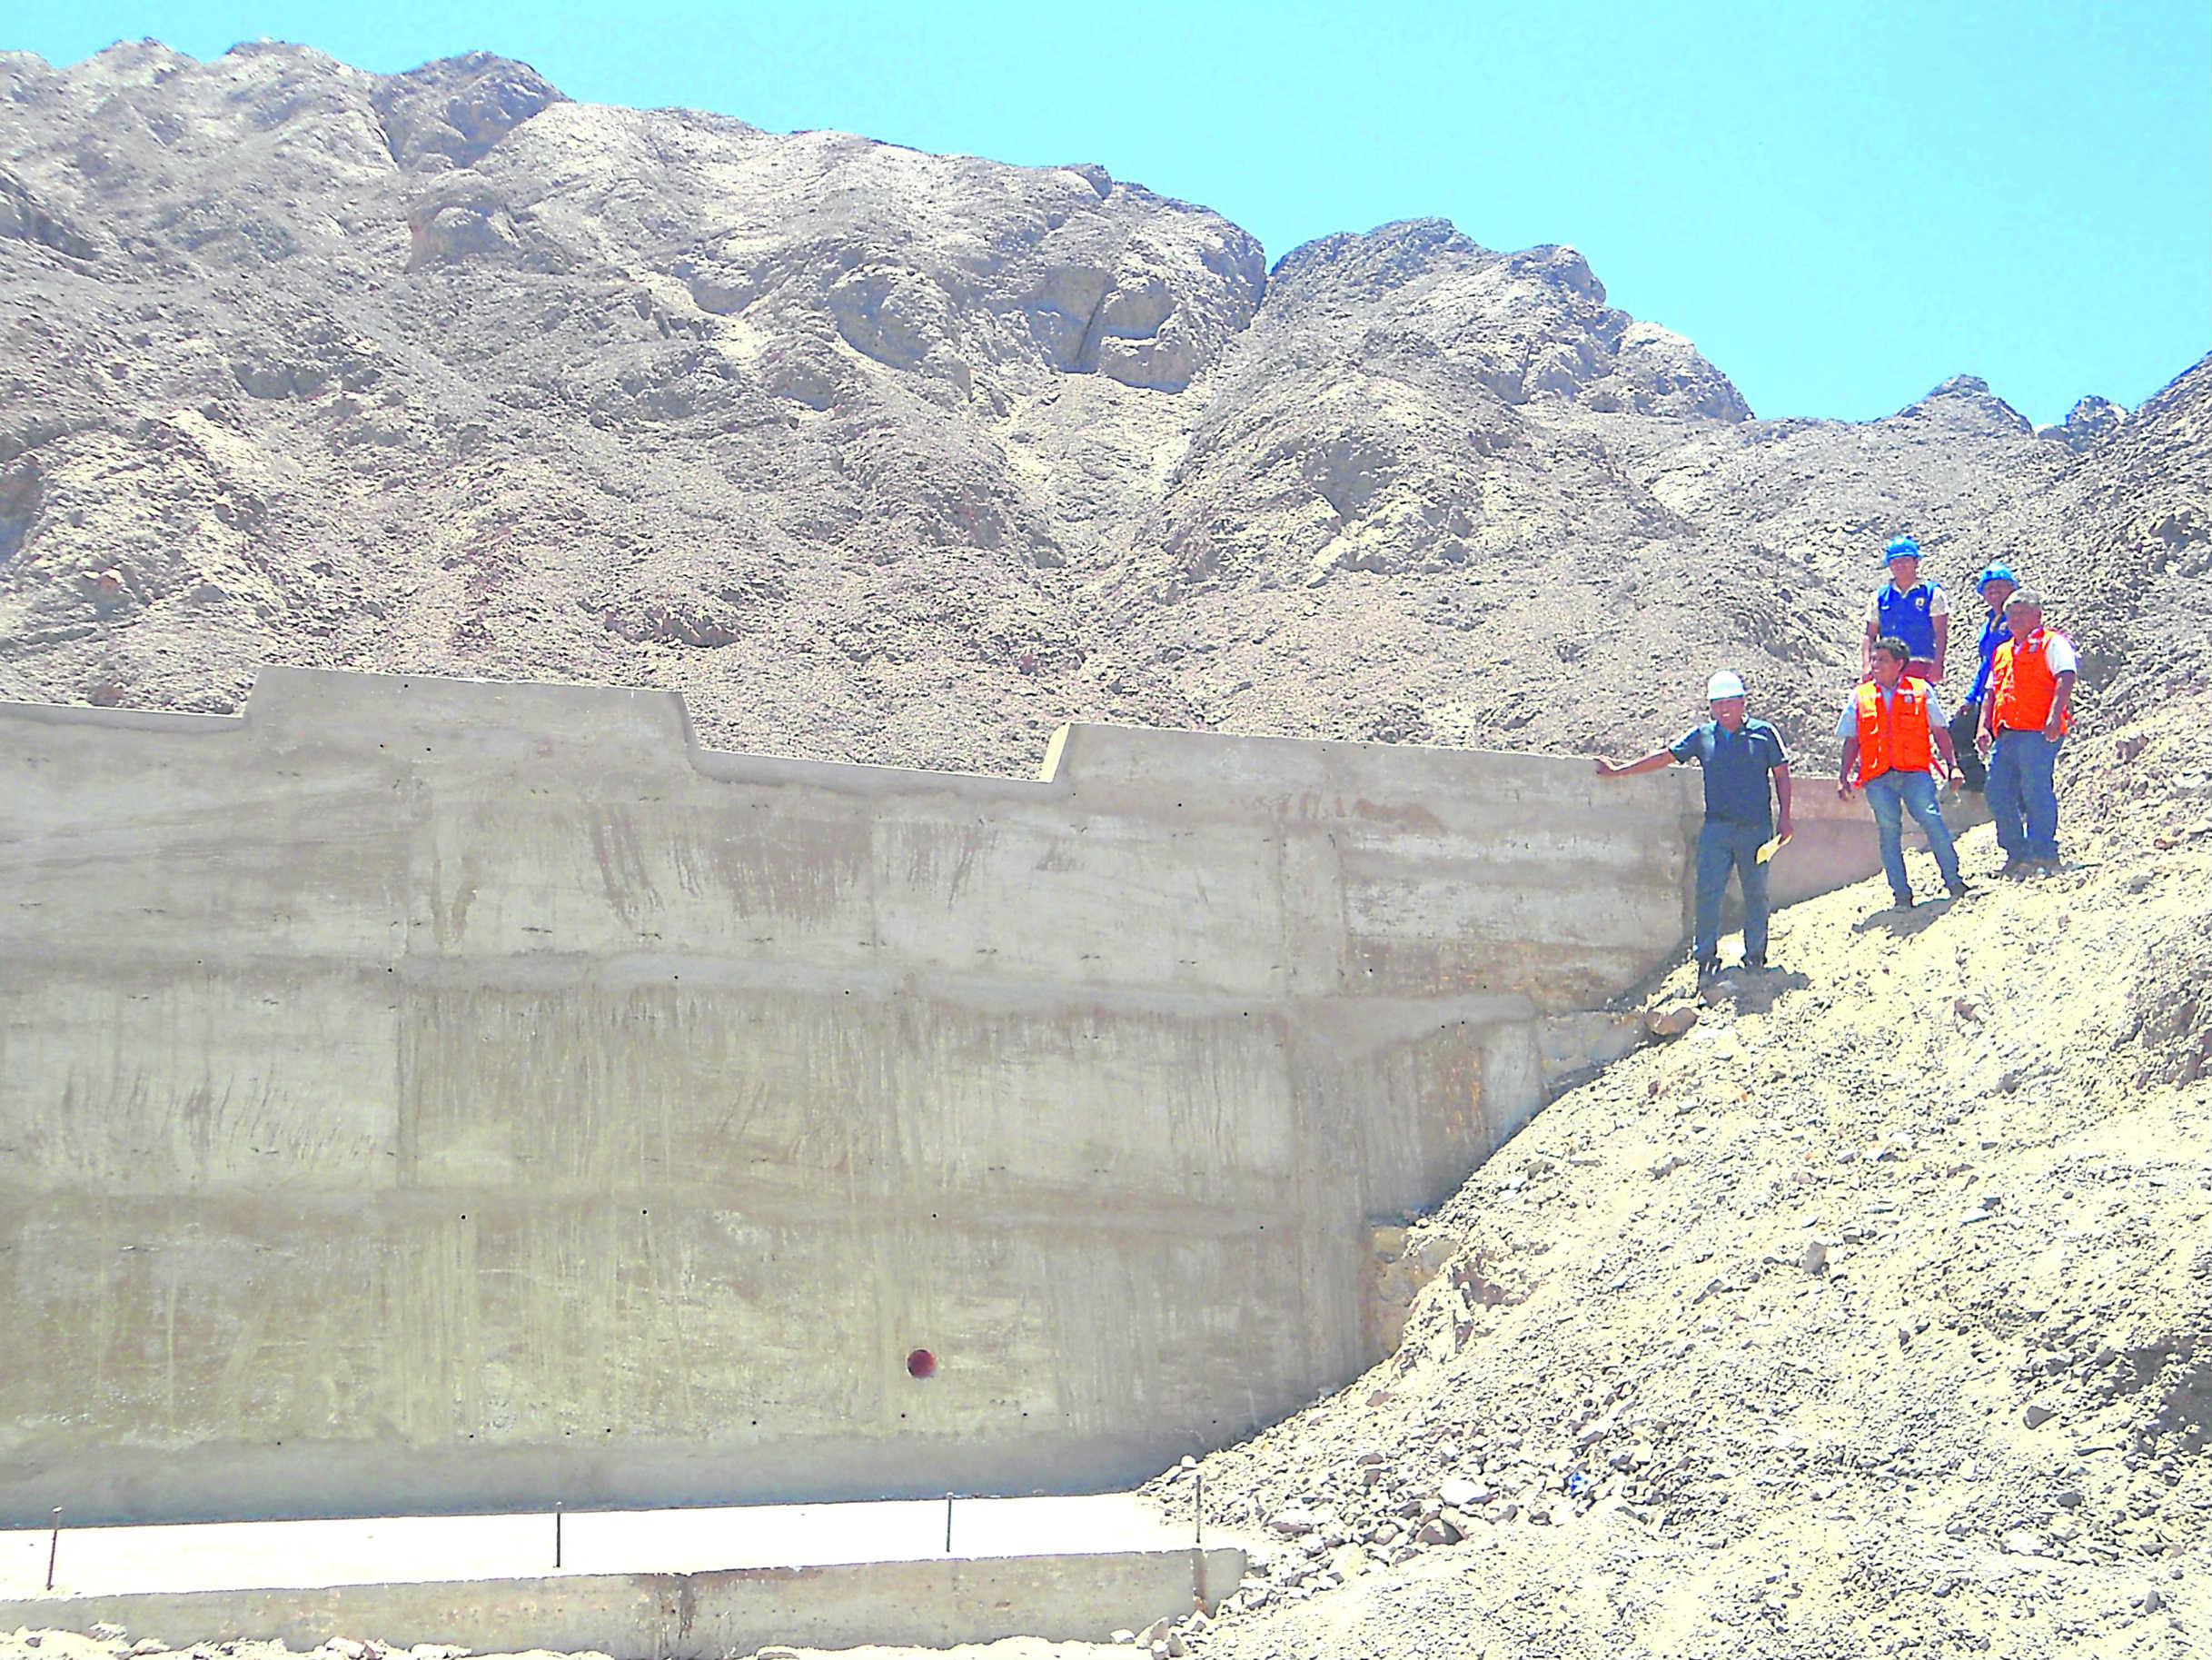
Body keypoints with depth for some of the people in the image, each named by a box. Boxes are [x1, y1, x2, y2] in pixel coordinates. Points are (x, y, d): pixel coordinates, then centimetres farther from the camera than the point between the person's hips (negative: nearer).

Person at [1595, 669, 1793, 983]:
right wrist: (1619, 771, 10)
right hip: (1716, 827, 1)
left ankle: (1755, 955, 16)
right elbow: (1664, 757, 12)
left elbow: (1781, 774, 8)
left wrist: (1785, 816, 2)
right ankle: (1707, 957, 3)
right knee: (1708, 892, -5)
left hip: (1755, 827, -1)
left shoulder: (1764, 733, 4)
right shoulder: (1702, 736, 9)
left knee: (1755, 893, 4)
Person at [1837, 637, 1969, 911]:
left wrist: (1952, 765, 5)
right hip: (1877, 777, 2)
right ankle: (1901, 893, 3)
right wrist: (1843, 777, 9)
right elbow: (1852, 742, 17)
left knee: (1931, 819, -16)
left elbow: (1939, 731, 13)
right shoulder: (1860, 697, 13)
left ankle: (1953, 880, -5)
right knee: (1889, 830, -4)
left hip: (1915, 771, -2)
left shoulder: (1921, 691, 10)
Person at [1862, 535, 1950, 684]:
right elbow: (1869, 636, 12)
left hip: (1920, 666, -3)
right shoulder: (1880, 597, 16)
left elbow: (1941, 634, -1)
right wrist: (1866, 666, -1)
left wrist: (1937, 665, -12)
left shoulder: (1932, 593, 7)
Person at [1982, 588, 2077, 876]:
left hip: (2038, 733, -8)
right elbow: (1993, 691, 29)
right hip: (2006, 734, 8)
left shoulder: (2052, 643, 3)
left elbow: (2066, 677, -10)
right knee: (1998, 793, 3)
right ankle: (2017, 854, 11)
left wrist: (2055, 715, -23)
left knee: (2035, 791, -11)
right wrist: (1985, 725, 15)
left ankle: (2042, 854, -7)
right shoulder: (2002, 652, 27)